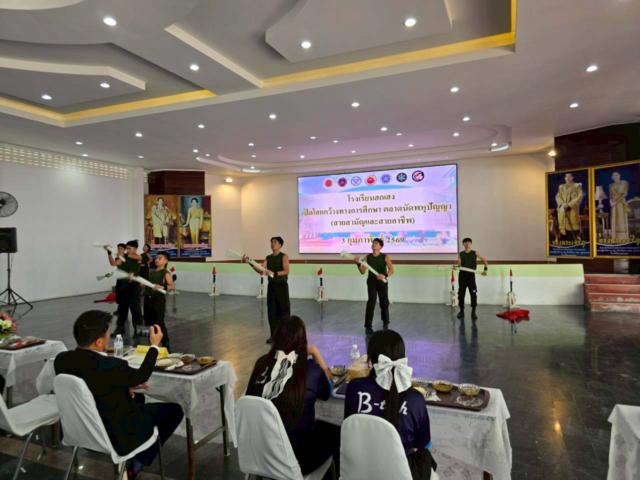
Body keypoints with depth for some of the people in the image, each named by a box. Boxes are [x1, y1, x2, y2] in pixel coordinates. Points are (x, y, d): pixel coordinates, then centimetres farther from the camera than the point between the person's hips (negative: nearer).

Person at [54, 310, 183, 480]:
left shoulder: (61, 359, -12)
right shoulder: (110, 366, -33)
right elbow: (141, 376, -11)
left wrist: (125, 388, 6)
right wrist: (154, 345, 1)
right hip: (117, 437, -7)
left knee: (137, 397, 30)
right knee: (174, 410, 10)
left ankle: (135, 460, 30)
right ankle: (136, 465, 18)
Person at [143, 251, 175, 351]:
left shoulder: (166, 273, -8)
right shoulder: (151, 272, 13)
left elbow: (173, 287, -20)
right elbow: (145, 284, 22)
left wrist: (162, 287, -33)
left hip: (159, 300, -7)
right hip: (148, 299, 7)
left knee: (159, 323, -6)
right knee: (149, 322, 13)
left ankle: (166, 344, 4)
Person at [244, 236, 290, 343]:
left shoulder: (284, 256, -6)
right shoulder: (268, 257, 9)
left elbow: (286, 271, -19)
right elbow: (260, 270, 0)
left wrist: (274, 273, -32)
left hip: (281, 286, -5)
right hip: (271, 286, 5)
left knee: (284, 310, 0)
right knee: (271, 311, 6)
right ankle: (273, 335, 15)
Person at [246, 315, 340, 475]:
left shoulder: (262, 363, -10)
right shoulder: (311, 370, -19)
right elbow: (327, 393, 3)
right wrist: (317, 354, 6)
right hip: (297, 459, -4)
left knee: (321, 427, 27)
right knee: (336, 433, 22)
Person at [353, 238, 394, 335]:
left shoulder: (385, 257, -6)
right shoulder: (368, 257, 0)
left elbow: (391, 270, -16)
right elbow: (363, 272, 0)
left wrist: (385, 275, -35)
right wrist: (359, 264, -17)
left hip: (382, 283, 0)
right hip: (371, 282, 0)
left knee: (384, 303, 11)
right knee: (371, 303, -9)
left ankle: (385, 323, 34)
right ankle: (368, 326, -3)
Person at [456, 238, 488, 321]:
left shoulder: (475, 253, 5)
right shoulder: (461, 254, 8)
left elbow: (485, 260, 9)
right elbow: (459, 265, 4)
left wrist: (485, 269, -3)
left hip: (471, 275, -1)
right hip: (462, 275, 1)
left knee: (473, 294, -9)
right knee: (461, 294, 4)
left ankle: (473, 312, 1)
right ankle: (461, 311, 18)